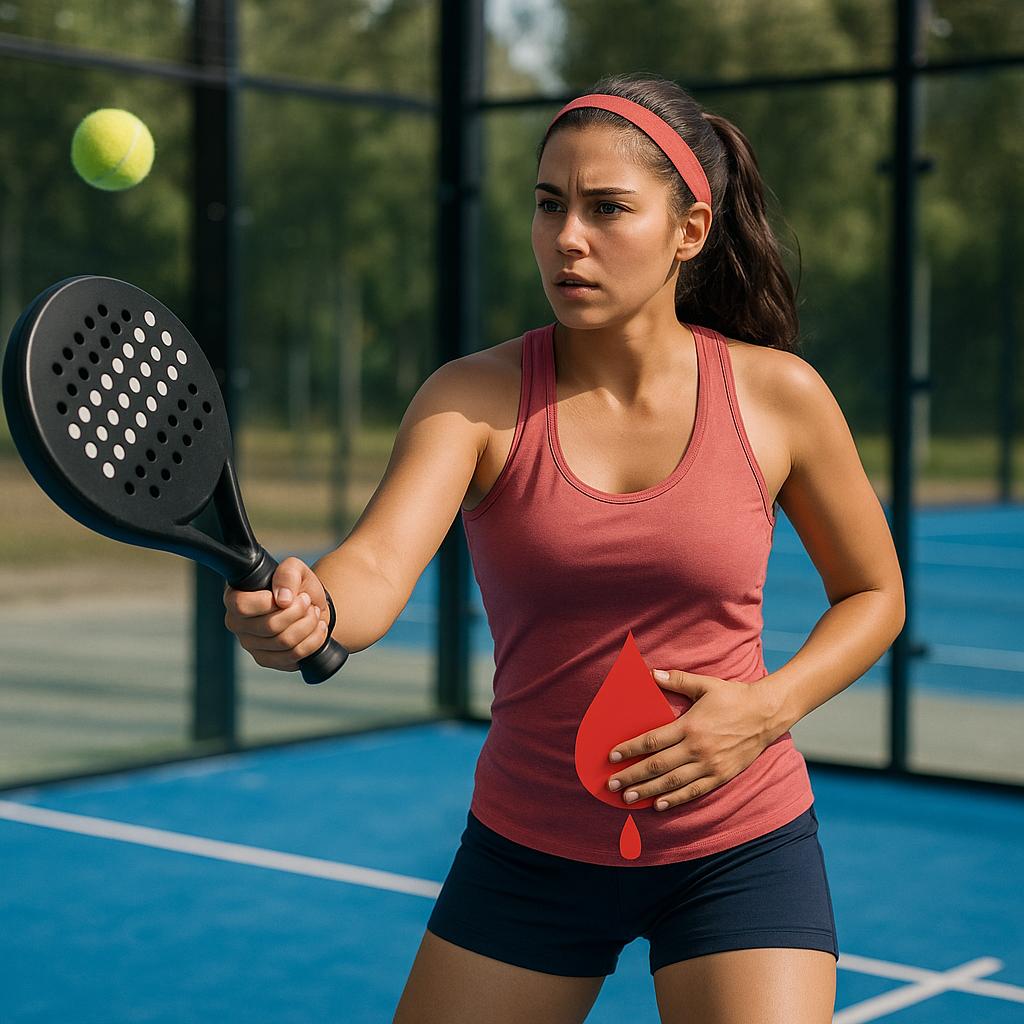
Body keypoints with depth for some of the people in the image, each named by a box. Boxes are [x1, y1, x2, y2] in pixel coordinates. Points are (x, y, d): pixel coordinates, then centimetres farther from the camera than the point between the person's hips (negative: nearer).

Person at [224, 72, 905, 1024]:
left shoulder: (778, 395, -8)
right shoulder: (475, 398, -10)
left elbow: (873, 593, 6)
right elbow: (377, 563, -27)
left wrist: (767, 708, -11)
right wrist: (305, 614, -49)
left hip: (740, 850, -1)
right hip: (528, 853, 1)